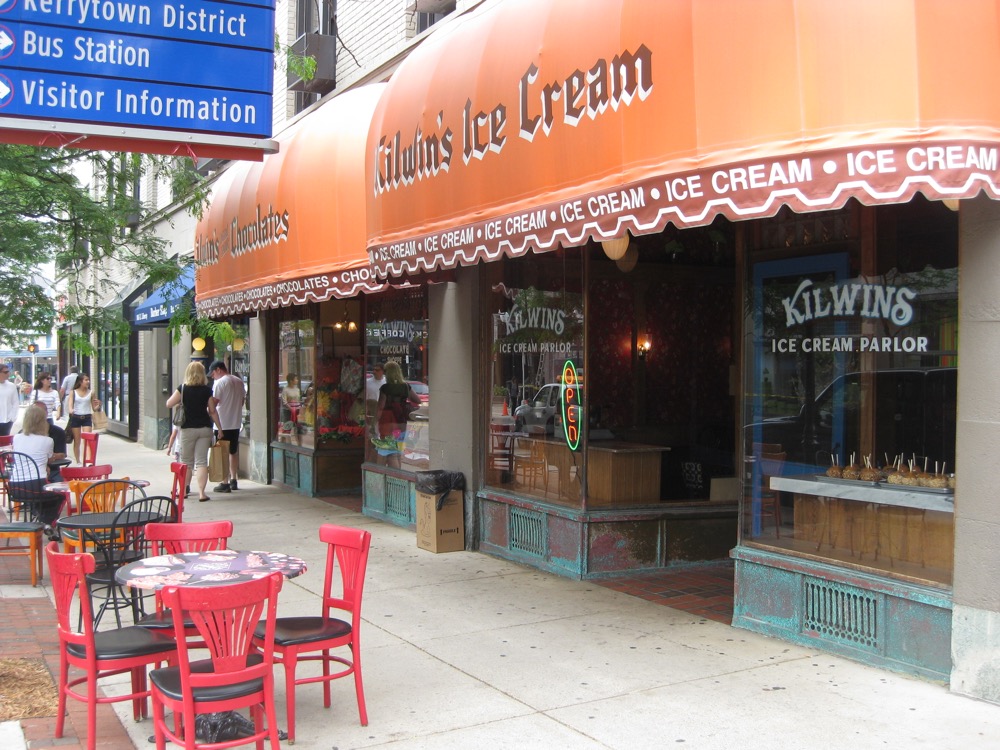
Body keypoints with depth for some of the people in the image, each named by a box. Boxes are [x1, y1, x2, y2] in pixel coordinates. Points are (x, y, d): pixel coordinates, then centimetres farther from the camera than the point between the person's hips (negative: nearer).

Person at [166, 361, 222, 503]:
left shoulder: (183, 389, -4)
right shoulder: (207, 390, -2)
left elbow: (168, 404, -1)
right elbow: (212, 411, -1)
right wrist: (220, 428, 6)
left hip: (188, 428, 0)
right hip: (204, 428, 0)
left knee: (187, 462, 12)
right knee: (202, 461, 0)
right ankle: (201, 493, -7)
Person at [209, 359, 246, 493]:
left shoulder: (220, 383, -13)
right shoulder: (239, 381, 8)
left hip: (223, 423, -7)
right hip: (236, 422, 7)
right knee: (234, 452, 15)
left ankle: (225, 483, 0)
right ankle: (233, 480, 21)